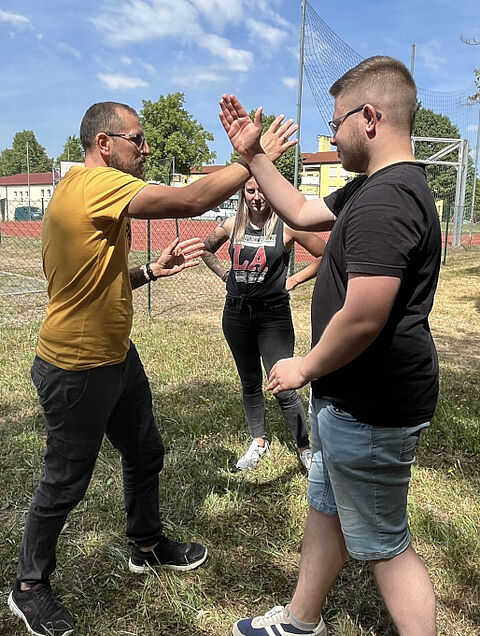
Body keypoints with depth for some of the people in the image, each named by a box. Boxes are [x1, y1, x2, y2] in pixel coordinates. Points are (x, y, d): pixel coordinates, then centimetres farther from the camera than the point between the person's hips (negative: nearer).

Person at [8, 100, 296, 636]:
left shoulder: (90, 191, 11)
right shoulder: (95, 183, -22)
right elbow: (193, 200, -29)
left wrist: (152, 271, 2)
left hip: (115, 356, 10)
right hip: (76, 370, -10)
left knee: (145, 454, 21)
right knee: (65, 483, 10)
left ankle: (147, 546, 45)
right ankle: (29, 587, 35)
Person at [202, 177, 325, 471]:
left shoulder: (286, 226, -9)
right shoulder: (232, 225, 3)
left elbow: (325, 255, -2)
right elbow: (207, 250, 21)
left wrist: (294, 280, -5)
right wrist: (225, 274, 9)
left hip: (274, 314, -4)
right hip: (236, 313, 4)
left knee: (284, 388, -6)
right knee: (250, 383, 16)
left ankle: (305, 448, 14)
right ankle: (259, 442, 34)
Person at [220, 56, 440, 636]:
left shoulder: (386, 201, -25)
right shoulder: (371, 188, 10)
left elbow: (363, 317, -31)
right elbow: (300, 212, 20)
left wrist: (306, 367, -14)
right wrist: (251, 155, 15)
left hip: (370, 410, -11)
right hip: (349, 398, 11)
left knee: (383, 543, 9)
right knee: (325, 508, 24)